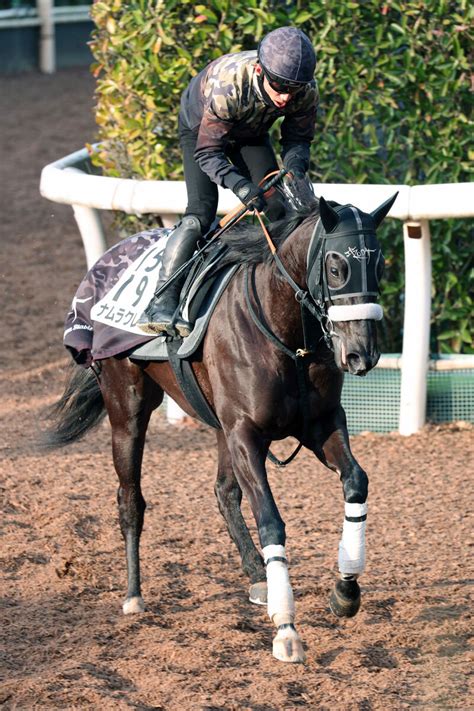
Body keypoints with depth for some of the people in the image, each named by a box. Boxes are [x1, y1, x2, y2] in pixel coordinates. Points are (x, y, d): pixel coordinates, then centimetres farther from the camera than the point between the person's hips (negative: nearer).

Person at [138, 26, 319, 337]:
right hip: (200, 128, -5)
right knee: (201, 211, -21)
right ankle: (162, 302, -26)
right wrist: (241, 187, -53)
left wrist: (295, 168, -35)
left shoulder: (307, 92, -30)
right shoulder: (227, 85, -44)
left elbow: (298, 140, -13)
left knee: (272, 206, -11)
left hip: (251, 133, 5)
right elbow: (208, 153, -37)